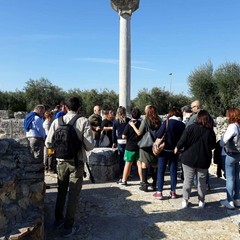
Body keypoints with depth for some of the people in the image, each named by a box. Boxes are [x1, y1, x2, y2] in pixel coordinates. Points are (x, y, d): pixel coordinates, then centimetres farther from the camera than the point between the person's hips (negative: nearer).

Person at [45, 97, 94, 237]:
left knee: (61, 191, 21)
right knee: (73, 195, 9)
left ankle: (58, 220, 38)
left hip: (61, 161, 3)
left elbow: (48, 143, -2)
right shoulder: (84, 121, -14)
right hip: (77, 162, -3)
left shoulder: (57, 121, -5)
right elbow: (90, 146, -17)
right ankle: (68, 227, 17)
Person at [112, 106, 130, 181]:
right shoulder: (128, 120, -4)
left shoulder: (115, 121, 1)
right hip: (128, 141, -1)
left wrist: (114, 142, 14)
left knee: (121, 159, 7)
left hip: (120, 141, 1)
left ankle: (121, 175, 10)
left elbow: (113, 133, 5)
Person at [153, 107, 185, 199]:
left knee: (161, 171, 6)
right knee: (173, 171, 12)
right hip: (175, 151, 3)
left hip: (165, 150, -3)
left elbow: (158, 134, -15)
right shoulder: (182, 125, -2)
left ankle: (159, 192, 8)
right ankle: (173, 192, 19)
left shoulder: (167, 122, -13)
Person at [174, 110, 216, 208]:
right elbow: (212, 146, 4)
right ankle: (201, 201, 25)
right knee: (202, 181, 16)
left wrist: (177, 148, 5)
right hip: (204, 160, 2)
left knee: (187, 180, 10)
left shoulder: (190, 128, -12)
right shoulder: (210, 131, -5)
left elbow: (182, 141, -13)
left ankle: (185, 200, 17)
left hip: (189, 159, -1)